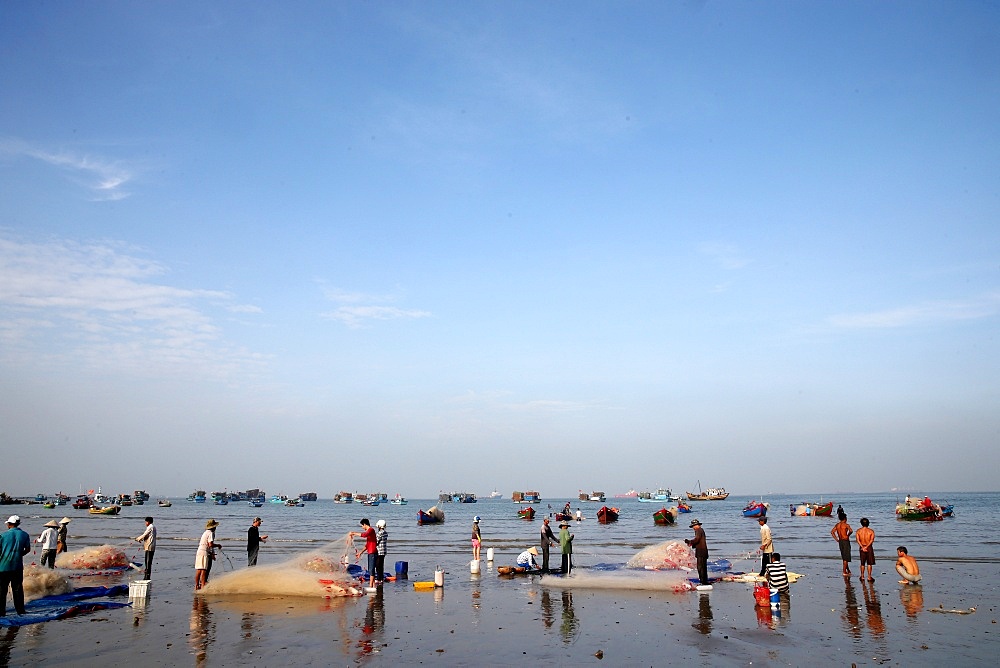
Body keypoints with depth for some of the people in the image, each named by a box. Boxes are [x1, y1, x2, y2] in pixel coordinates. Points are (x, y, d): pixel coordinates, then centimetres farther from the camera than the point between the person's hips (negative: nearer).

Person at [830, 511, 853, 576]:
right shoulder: (846, 525, -11)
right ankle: (844, 572, 1)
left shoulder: (837, 525, 8)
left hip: (840, 541, 7)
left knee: (844, 557, 17)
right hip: (846, 541, -7)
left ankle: (848, 570, 29)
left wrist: (837, 539, 10)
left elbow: (832, 532, 8)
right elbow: (851, 531, -27)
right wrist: (848, 535, -8)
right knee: (846, 557, 0)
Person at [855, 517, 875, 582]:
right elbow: (872, 540, -16)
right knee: (869, 563, 6)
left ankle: (862, 577, 18)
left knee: (862, 563, 12)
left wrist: (862, 547, -17)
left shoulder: (858, 531, -1)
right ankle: (869, 577, 6)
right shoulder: (871, 531, -5)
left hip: (861, 547, 2)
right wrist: (866, 547, -20)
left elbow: (857, 540, -12)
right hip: (869, 548, -2)